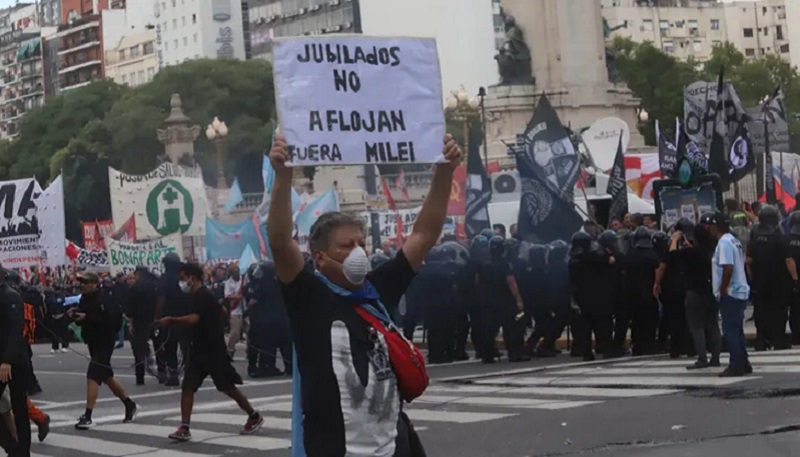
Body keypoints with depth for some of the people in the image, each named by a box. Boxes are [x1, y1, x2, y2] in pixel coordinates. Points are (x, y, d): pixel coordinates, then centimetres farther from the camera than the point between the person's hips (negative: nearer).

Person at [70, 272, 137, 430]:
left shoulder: (102, 300, -18)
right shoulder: (85, 298, 7)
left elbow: (110, 320, -29)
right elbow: (82, 320, 15)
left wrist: (86, 317, -30)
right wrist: (75, 315, -7)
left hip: (105, 342, -10)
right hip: (93, 341, 10)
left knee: (93, 376, -15)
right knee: (107, 376, 18)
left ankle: (87, 417, -14)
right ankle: (130, 406, 33)